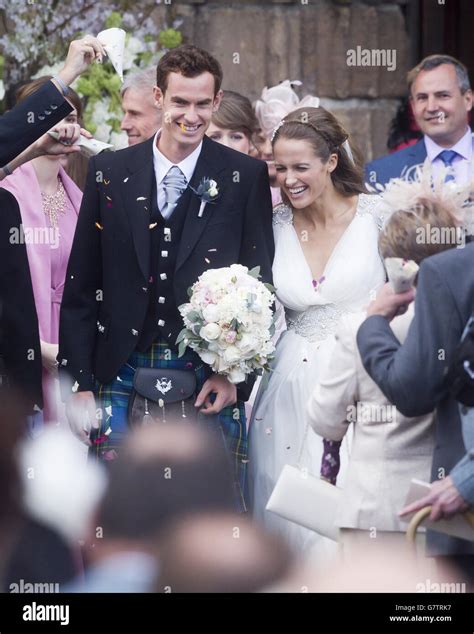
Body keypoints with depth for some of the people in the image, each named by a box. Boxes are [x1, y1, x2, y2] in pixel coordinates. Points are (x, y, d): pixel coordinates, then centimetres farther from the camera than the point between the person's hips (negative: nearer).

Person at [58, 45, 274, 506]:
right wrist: (78, 383, 1)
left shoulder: (246, 178, 1)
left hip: (210, 382, -1)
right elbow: (80, 286, 6)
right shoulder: (109, 173, 5)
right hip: (121, 377, 1)